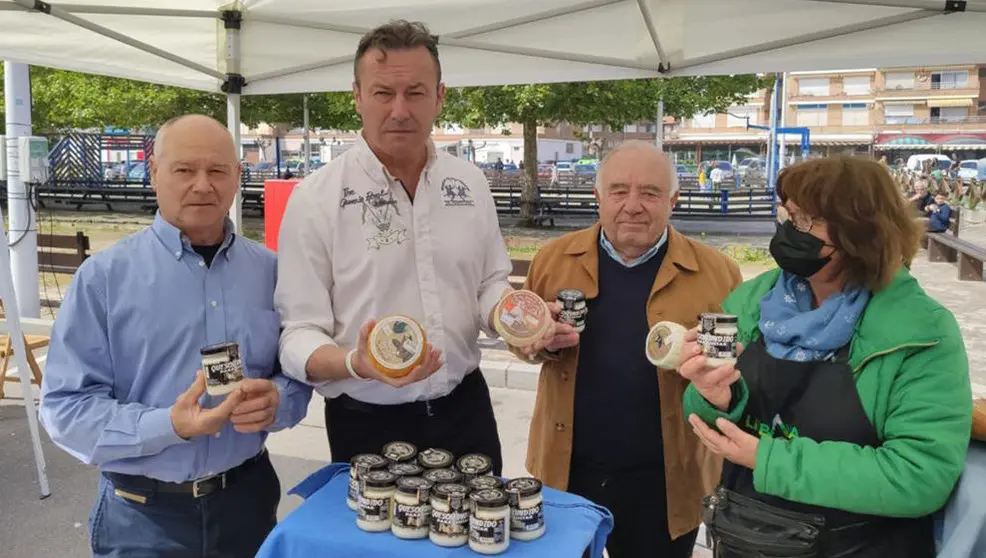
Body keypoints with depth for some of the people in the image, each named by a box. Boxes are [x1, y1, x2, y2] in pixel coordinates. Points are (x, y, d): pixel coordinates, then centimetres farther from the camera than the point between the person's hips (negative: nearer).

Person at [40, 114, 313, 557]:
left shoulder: (269, 270, 1)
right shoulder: (103, 276, -7)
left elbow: (299, 373, 5)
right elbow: (65, 407, -10)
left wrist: (275, 401, -18)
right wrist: (169, 426, -25)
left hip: (248, 497, 3)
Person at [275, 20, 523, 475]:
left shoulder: (470, 182, 1)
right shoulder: (316, 198, -12)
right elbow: (298, 335, -13)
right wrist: (357, 364, -33)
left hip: (465, 408, 4)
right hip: (368, 424, -4)